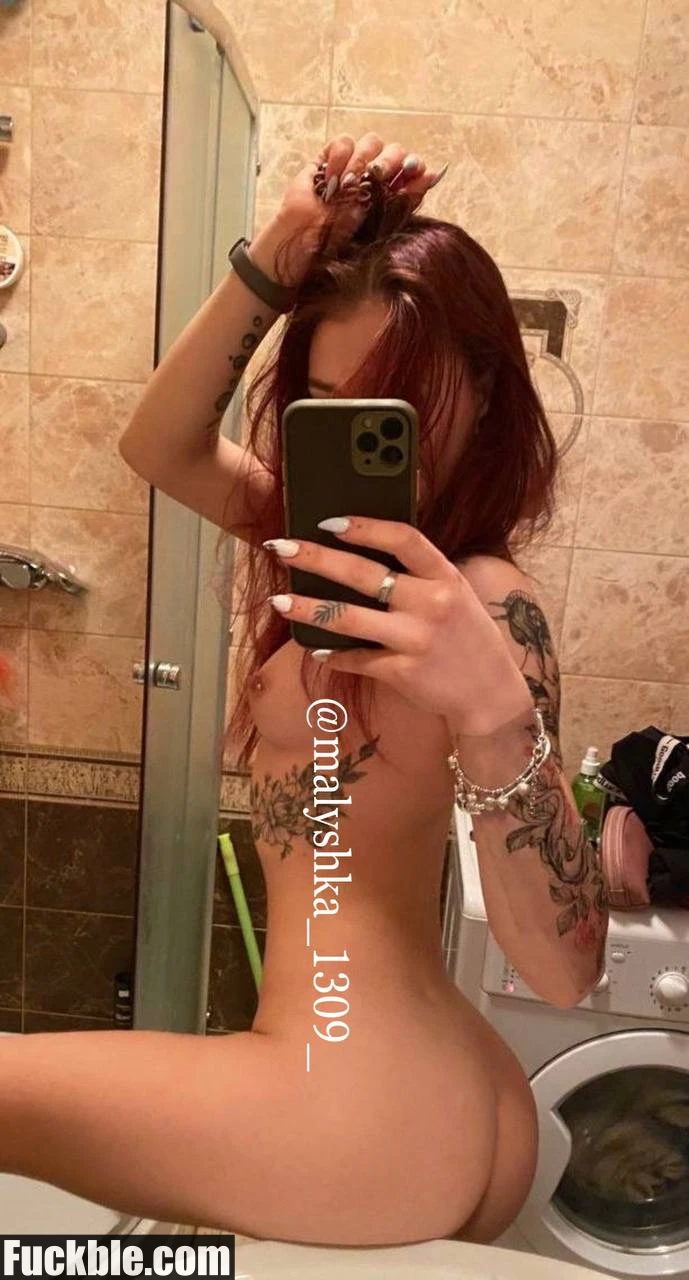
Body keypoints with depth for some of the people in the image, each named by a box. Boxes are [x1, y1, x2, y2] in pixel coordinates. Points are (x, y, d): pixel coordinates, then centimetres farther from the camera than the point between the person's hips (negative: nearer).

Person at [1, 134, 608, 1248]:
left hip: (360, 1106, -8)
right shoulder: (364, 552, 5)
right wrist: (274, 261, -4)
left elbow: (564, 969, -24)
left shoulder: (483, 597, -19)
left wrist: (494, 710, -42)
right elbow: (156, 446, 6)